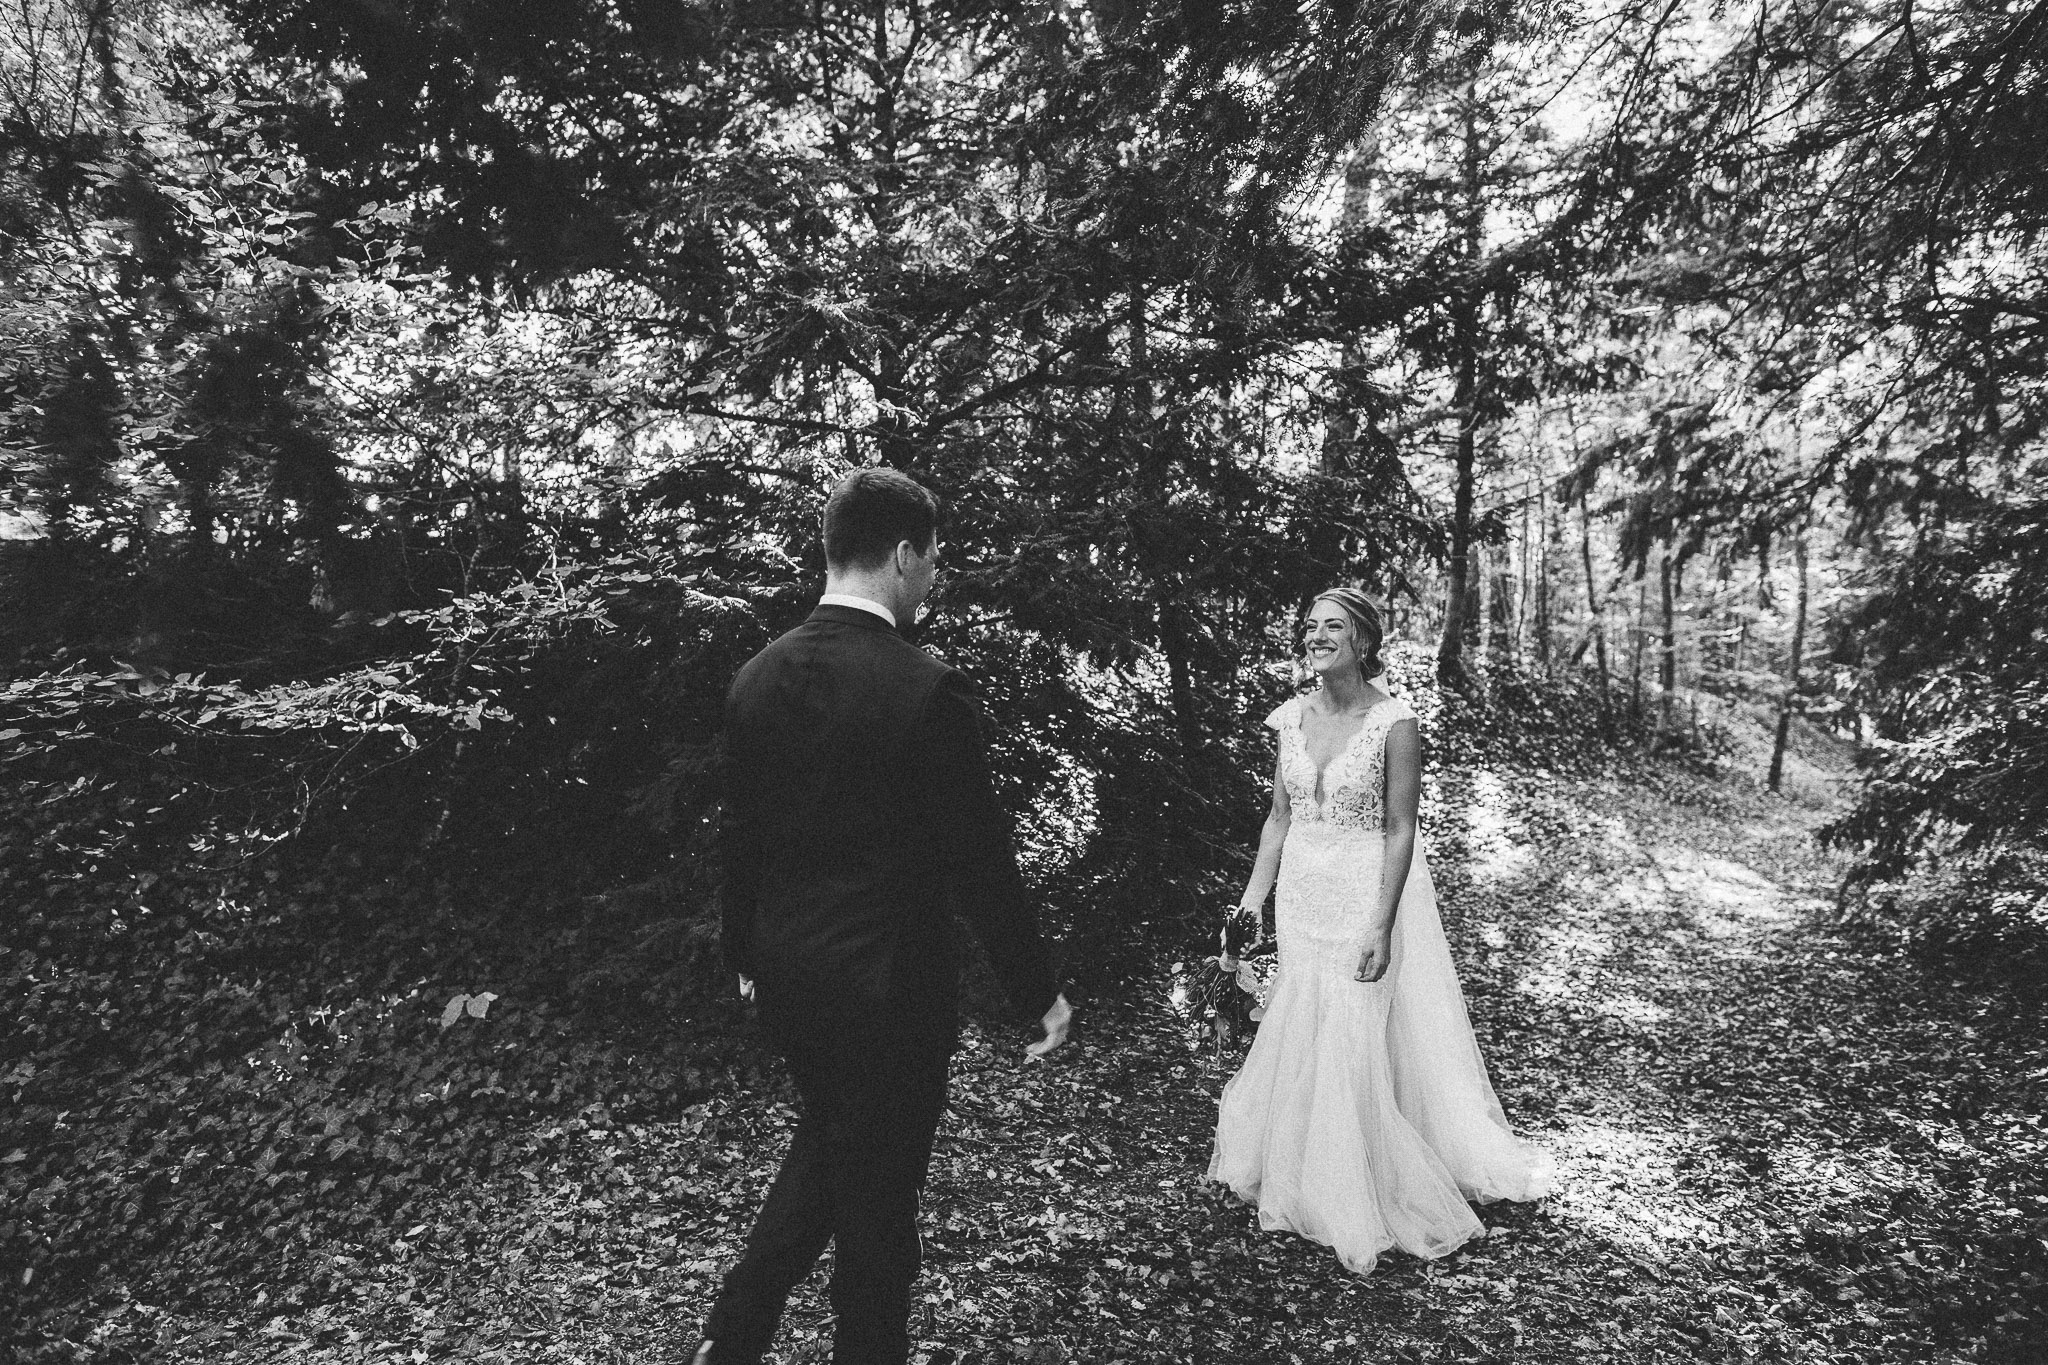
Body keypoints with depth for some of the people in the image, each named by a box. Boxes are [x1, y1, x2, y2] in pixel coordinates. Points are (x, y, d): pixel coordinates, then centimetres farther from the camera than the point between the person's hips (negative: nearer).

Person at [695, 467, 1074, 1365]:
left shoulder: (757, 677, -3)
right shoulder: (928, 690, -21)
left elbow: (738, 836, 6)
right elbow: (977, 860, -18)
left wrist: (745, 954, 20)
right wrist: (1039, 993, -6)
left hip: (785, 975, 6)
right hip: (890, 982, -6)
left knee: (827, 1134, 29)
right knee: (878, 1190, 14)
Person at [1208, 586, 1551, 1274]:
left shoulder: (1394, 724, -14)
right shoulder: (1292, 717, 2)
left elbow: (1399, 830, -13)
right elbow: (1280, 817, 7)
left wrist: (1381, 926, -16)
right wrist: (1252, 899, 4)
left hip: (1368, 896, -5)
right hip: (1301, 899, 5)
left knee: (1355, 1044, 1)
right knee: (1302, 1042, 14)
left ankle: (1362, 1205, 23)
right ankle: (1303, 1180, 36)